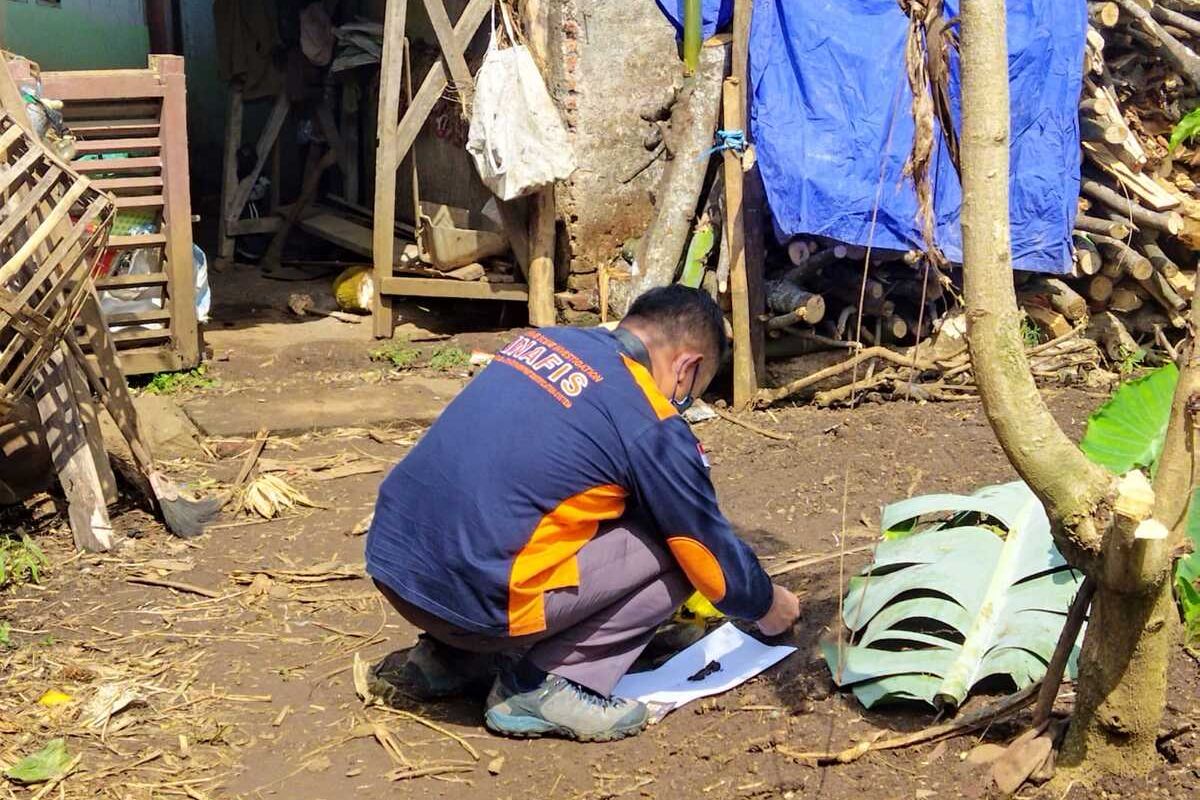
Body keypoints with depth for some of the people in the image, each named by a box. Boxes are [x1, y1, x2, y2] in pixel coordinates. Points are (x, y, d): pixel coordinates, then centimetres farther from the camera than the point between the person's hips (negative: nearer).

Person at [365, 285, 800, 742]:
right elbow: (715, 554, 5)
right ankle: (542, 686, 1)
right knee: (674, 550, 3)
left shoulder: (542, 340, 13)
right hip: (472, 599, -8)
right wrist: (768, 608, 28)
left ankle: (447, 658, 22)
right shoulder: (653, 429, -8)